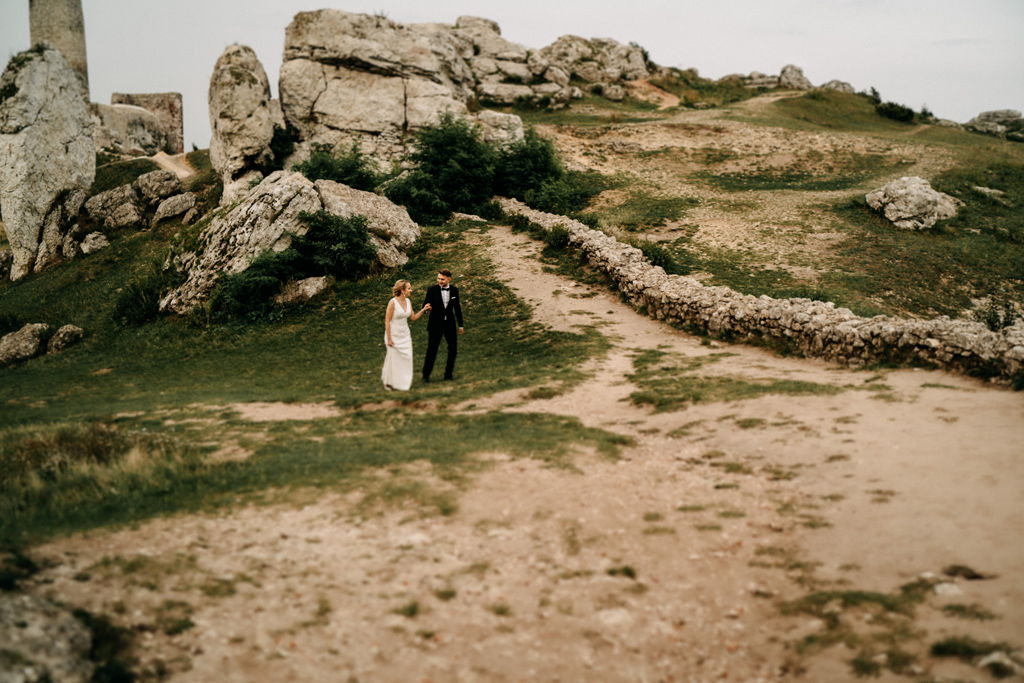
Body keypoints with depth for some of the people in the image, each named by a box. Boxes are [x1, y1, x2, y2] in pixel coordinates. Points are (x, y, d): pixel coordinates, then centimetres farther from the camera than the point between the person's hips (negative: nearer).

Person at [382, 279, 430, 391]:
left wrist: (423, 309, -2)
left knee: (406, 358, 5)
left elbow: (413, 317, 11)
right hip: (394, 334, -6)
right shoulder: (393, 302, -17)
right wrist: (389, 339, -15)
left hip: (405, 334, 6)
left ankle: (403, 382, 18)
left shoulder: (408, 302, 3)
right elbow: (387, 321, -15)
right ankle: (388, 382, 21)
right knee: (394, 358, 3)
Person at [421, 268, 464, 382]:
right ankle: (426, 375, 9)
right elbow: (425, 305, -5)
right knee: (431, 350, -1)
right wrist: (426, 307, -30)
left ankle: (448, 373, 20)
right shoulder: (432, 289, -8)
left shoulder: (454, 290, 1)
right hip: (435, 324, -3)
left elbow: (457, 308, 9)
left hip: (449, 324, 3)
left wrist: (460, 325, 12)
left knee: (453, 349, 6)